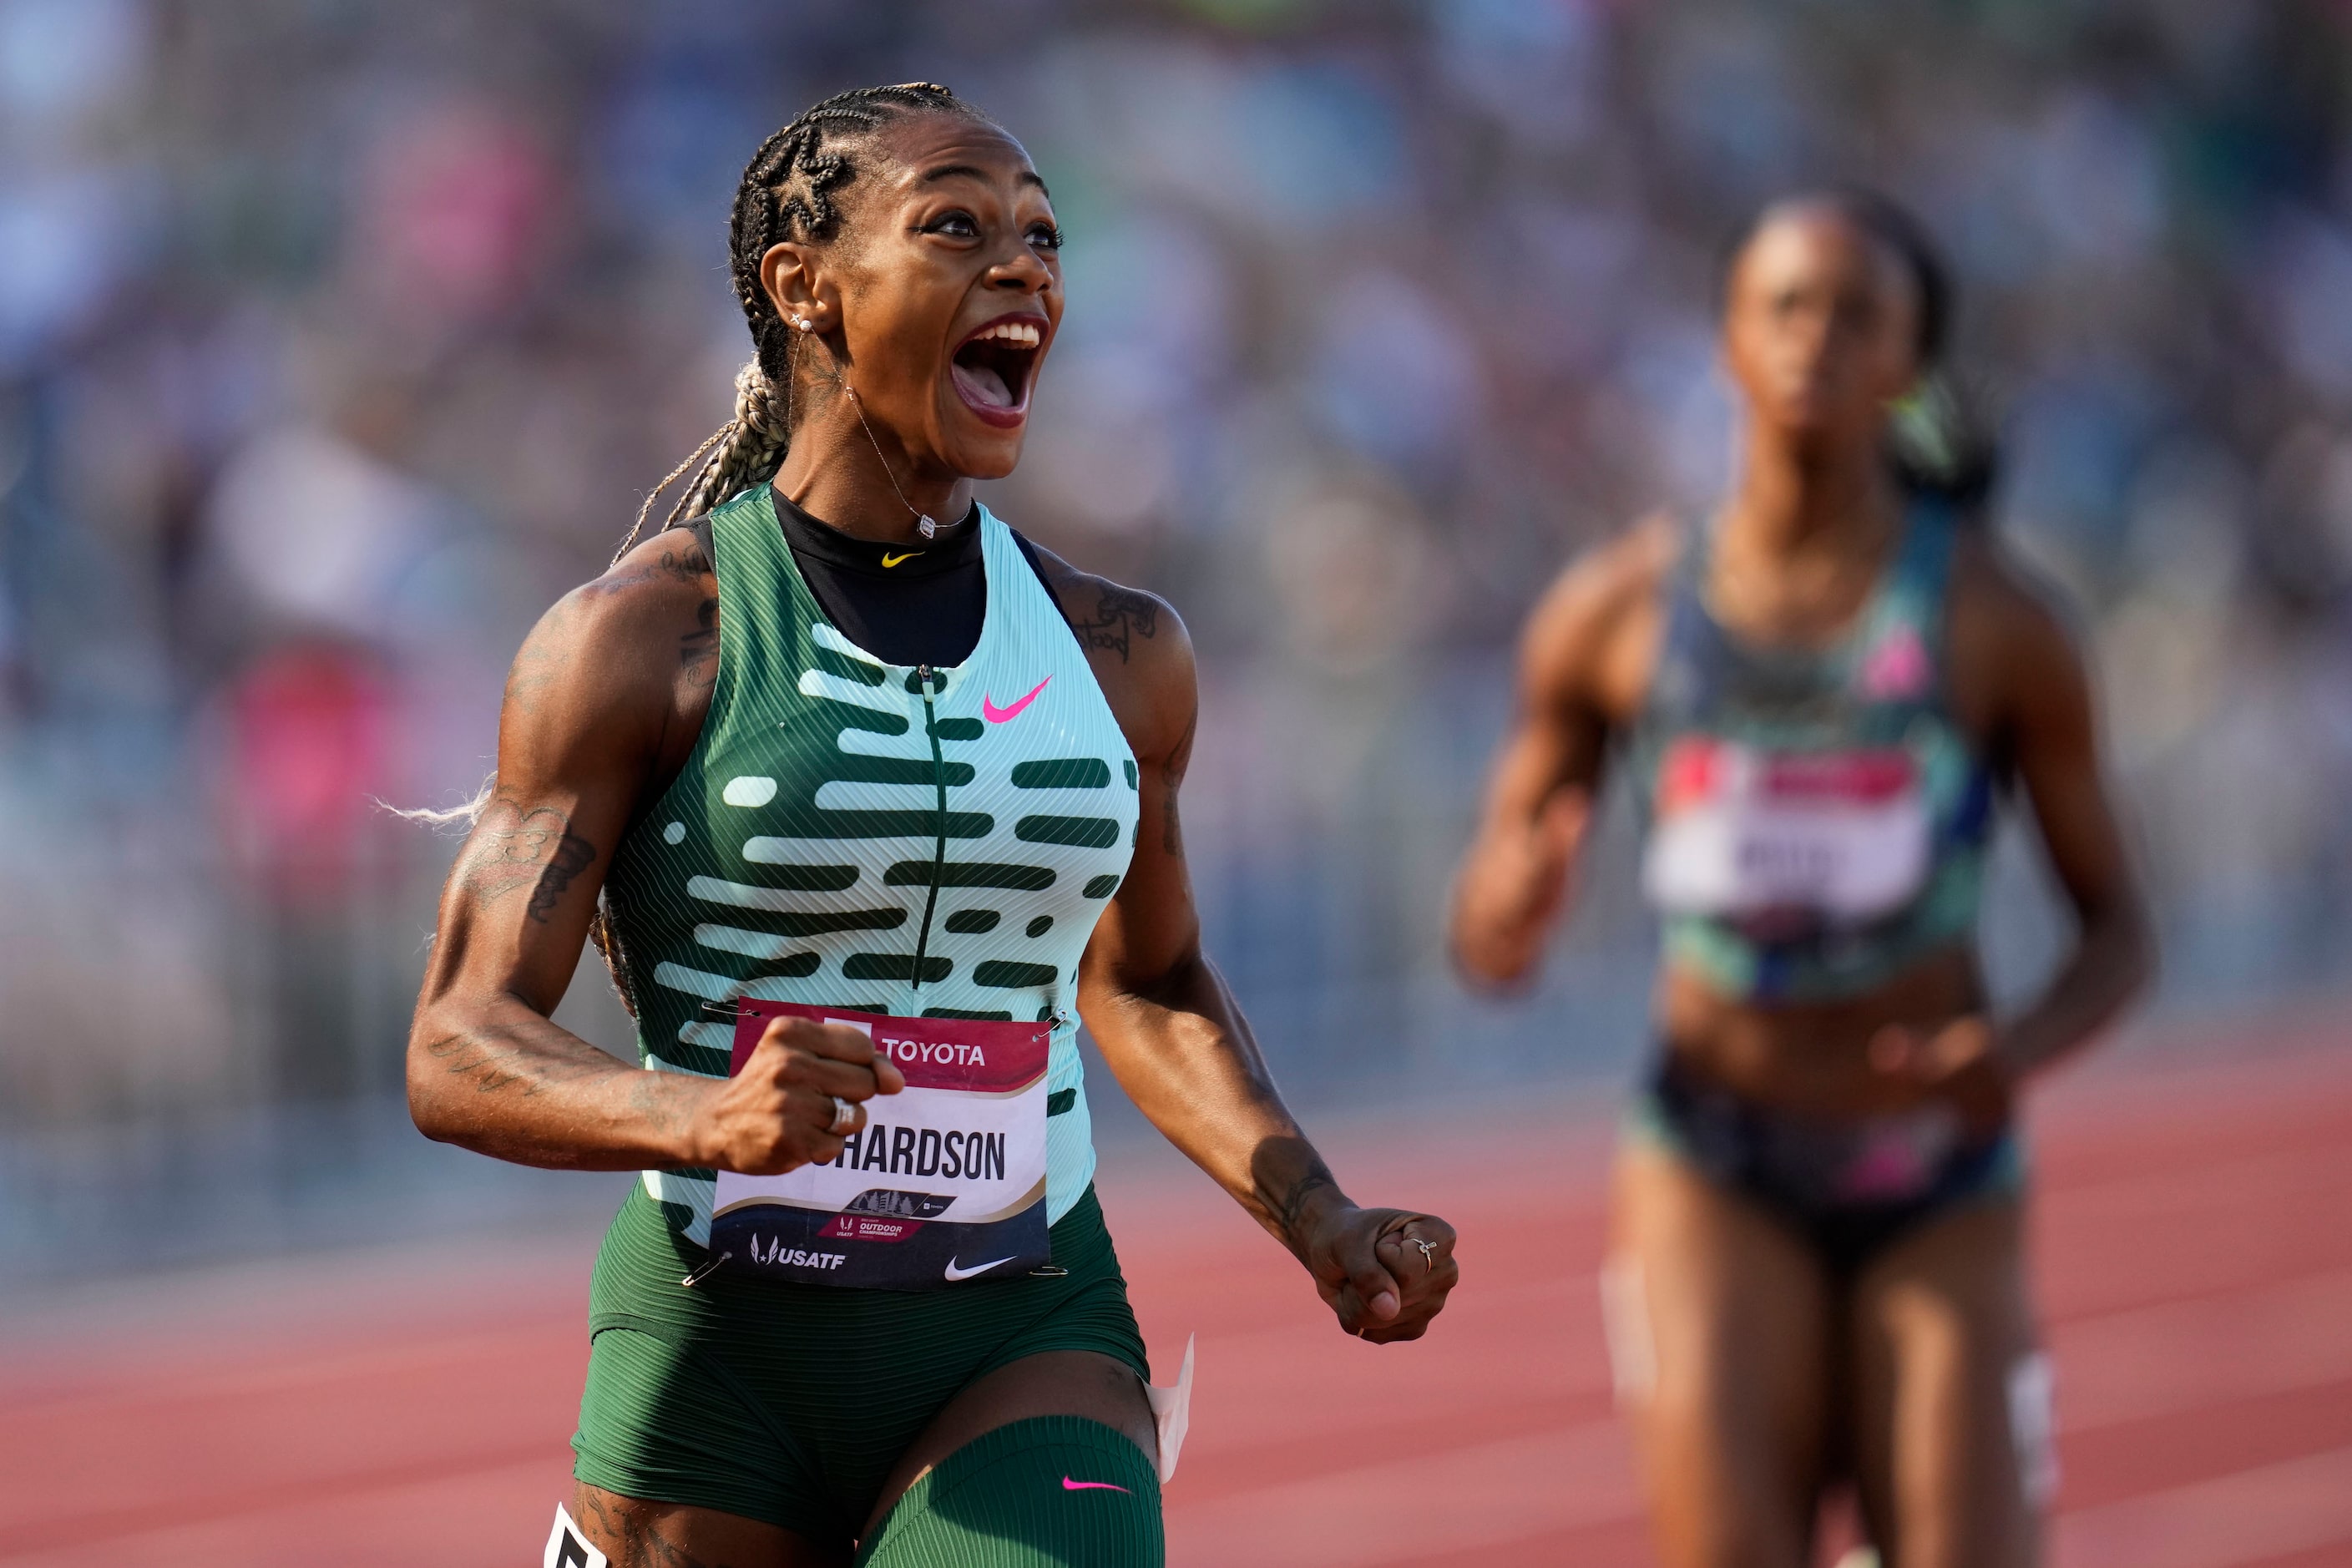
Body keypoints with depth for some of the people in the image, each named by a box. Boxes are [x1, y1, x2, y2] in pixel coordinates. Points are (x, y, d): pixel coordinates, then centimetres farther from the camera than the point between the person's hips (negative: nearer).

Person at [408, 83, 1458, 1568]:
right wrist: (707, 1118, -31)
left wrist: (1326, 1230, 7)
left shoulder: (1116, 652, 5)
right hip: (718, 1355, -2)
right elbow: (458, 1055, -11)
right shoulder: (639, 639, -7)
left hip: (1028, 1348, 2)